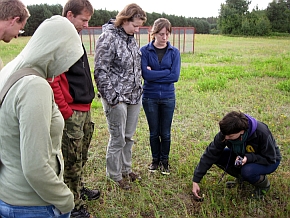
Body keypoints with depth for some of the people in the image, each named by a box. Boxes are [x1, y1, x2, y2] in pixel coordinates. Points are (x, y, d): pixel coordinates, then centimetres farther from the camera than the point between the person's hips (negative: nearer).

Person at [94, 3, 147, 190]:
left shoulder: (131, 39, 10)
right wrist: (111, 98, -16)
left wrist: (139, 90, 13)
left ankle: (126, 169, 34)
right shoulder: (108, 38, -13)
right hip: (117, 99, -7)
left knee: (129, 137, 17)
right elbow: (101, 72, -16)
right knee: (118, 139, 4)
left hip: (134, 97, 7)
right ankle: (115, 176, 22)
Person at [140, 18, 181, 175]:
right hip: (150, 97, -1)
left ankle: (165, 161, 29)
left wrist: (154, 74, -13)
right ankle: (155, 159, 32)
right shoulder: (145, 51, -5)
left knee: (165, 133, 10)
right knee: (154, 132, 13)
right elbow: (145, 74, -17)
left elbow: (175, 76, -12)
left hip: (168, 98, 1)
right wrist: (166, 72, -13)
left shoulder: (174, 52, -1)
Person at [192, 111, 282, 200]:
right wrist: (196, 180, -22)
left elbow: (270, 159, -22)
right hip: (243, 156, 4)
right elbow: (210, 155, -20)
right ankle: (242, 178, 4)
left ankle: (264, 185, -1)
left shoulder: (261, 132, -35)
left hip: (269, 161, -4)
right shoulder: (226, 133, -24)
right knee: (218, 156, -19)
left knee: (248, 171, -37)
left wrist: (249, 158, -39)